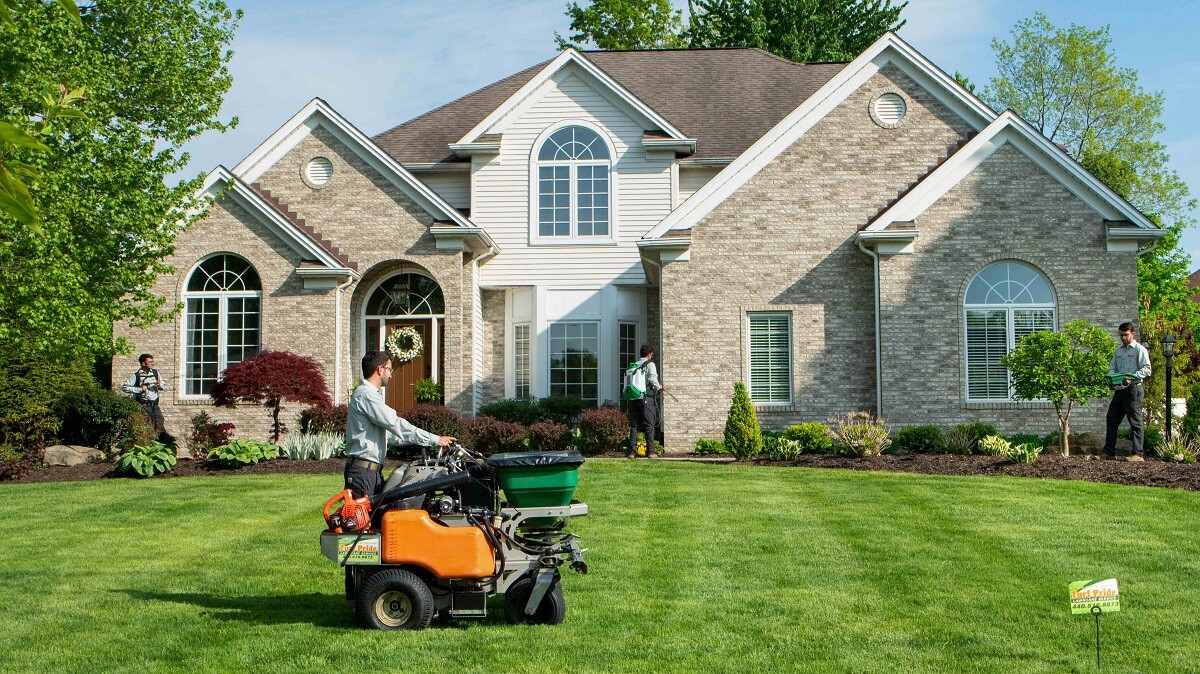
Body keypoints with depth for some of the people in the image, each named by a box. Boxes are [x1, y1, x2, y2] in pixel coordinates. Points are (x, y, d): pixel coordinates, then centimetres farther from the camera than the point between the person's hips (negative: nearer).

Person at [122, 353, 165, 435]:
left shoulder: (155, 373, 10)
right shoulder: (136, 376, -3)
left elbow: (163, 386, 20)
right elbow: (124, 387, -7)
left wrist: (160, 385, -4)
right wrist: (140, 389, -14)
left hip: (154, 405, 4)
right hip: (143, 406, -4)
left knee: (161, 428, -2)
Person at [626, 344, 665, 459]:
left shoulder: (633, 365, 12)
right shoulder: (650, 364, -3)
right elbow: (653, 379, -15)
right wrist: (659, 387, 4)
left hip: (633, 398, 5)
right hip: (646, 398, -5)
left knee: (634, 426, 7)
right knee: (649, 425, 2)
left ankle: (632, 451, 3)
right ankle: (650, 452, 0)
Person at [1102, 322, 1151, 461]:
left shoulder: (1139, 350, -2)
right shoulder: (1118, 350, 19)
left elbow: (1146, 369, -11)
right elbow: (1112, 368, 18)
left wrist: (1132, 378, -25)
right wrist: (1111, 380, -3)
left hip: (1133, 389, -7)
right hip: (1118, 390, 7)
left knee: (1135, 422, -4)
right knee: (1112, 420, 5)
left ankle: (1137, 453, -2)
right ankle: (1109, 452, 10)